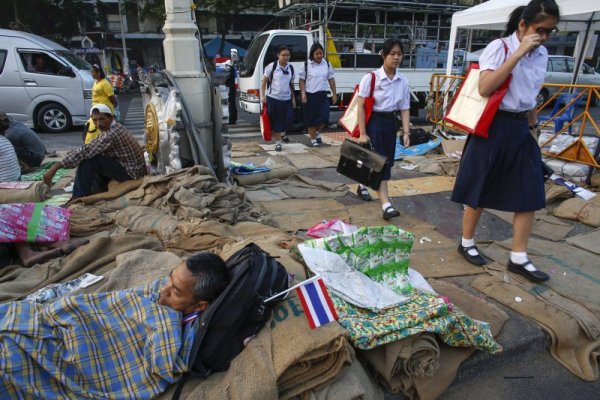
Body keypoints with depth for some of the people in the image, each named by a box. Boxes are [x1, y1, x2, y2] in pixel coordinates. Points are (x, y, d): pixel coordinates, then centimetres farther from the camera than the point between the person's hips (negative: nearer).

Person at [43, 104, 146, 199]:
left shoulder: (111, 134, -23)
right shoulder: (116, 128, 8)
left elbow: (86, 150, -29)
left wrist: (56, 166, -27)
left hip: (131, 172, -10)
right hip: (134, 167, 10)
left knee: (88, 160, -17)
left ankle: (79, 198, -5)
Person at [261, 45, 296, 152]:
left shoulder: (291, 68, 8)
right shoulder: (272, 66, -5)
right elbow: (264, 82, -1)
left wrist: (293, 99, 14)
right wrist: (262, 96, -8)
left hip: (287, 99, 4)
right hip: (273, 98, -4)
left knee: (289, 119, 3)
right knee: (276, 121, 1)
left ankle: (282, 132, 36)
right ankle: (278, 142, 15)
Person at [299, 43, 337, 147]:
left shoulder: (327, 64, 6)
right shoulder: (306, 64, -3)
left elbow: (331, 79, 11)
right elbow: (302, 80, -1)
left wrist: (334, 94, 9)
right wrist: (303, 93, -11)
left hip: (322, 95, 3)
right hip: (310, 95, -2)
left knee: (324, 117, -5)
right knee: (311, 119, 3)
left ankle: (317, 132, 25)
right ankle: (313, 139, 19)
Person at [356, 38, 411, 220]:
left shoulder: (403, 81, 2)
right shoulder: (371, 77, -13)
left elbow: (405, 108, 4)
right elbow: (360, 106, -13)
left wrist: (406, 132, -6)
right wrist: (362, 133, -16)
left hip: (391, 123, 6)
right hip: (373, 122, -6)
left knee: (386, 162, 12)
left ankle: (363, 186, 38)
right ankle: (386, 205, -8)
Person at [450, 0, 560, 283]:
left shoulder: (542, 54, 10)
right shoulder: (499, 47, -10)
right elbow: (485, 88, -25)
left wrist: (533, 125, 23)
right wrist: (518, 53, -23)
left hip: (521, 129, 7)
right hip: (494, 127, -6)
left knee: (529, 193, 4)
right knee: (479, 190, 4)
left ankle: (518, 258, 14)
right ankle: (467, 243, 24)